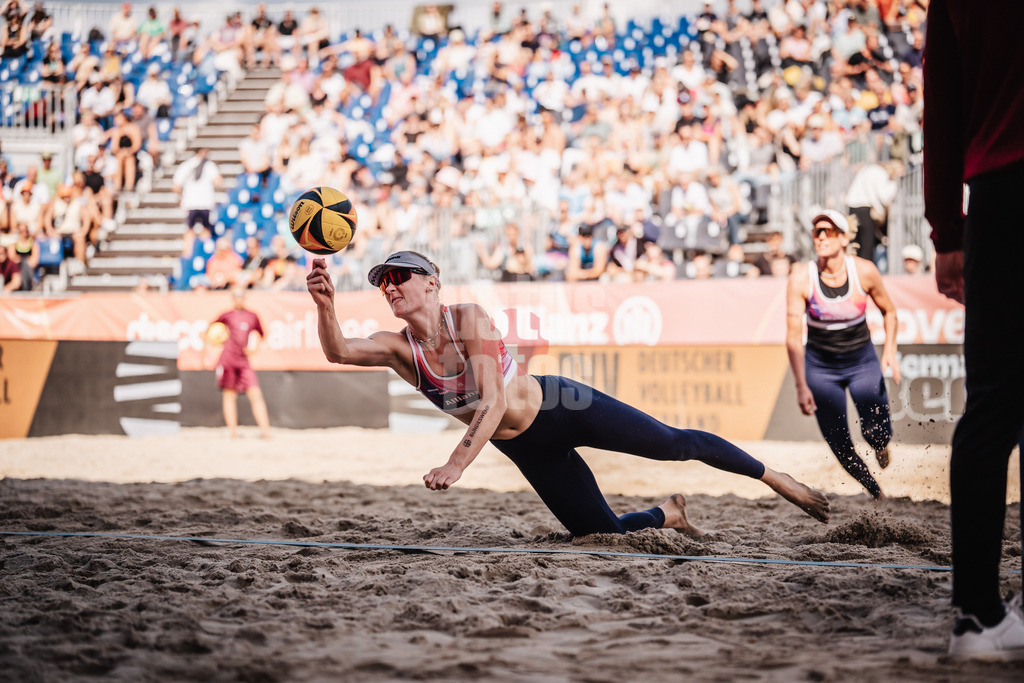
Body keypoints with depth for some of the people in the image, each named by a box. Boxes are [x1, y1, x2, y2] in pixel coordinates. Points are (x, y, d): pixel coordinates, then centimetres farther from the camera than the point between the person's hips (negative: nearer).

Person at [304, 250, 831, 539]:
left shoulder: (469, 318, -22)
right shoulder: (399, 348, -10)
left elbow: (493, 401, -30)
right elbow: (338, 351, -29)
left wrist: (456, 466, -40)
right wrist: (325, 305, -50)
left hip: (560, 407, -4)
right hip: (526, 450, 4)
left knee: (675, 444, -4)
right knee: (603, 533, 6)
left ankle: (777, 480, 15)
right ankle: (668, 515, 38)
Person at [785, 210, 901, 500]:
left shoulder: (864, 271, -15)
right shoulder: (801, 277, -18)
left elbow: (889, 312, 3)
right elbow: (793, 336, -17)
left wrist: (889, 351, -10)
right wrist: (801, 386, -24)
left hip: (863, 361, 0)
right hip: (820, 366, 0)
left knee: (877, 434, -9)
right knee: (840, 447, -2)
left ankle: (880, 446, 31)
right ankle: (876, 493, 25)